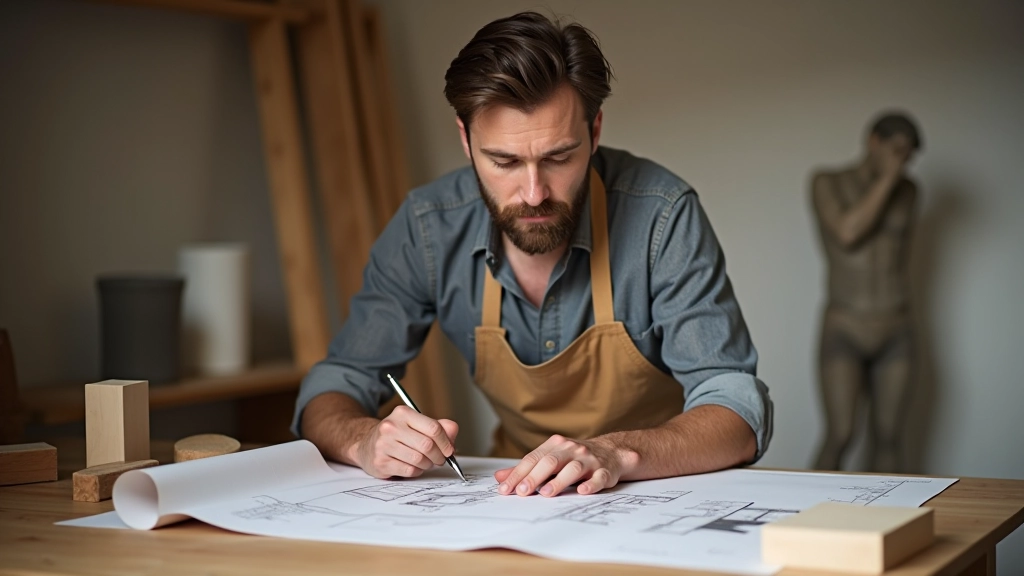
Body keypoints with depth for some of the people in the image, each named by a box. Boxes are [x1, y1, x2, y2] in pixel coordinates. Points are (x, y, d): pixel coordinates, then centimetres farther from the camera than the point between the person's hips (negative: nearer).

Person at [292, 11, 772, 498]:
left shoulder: (661, 217, -21)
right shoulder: (428, 228, -12)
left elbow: (739, 412, -22)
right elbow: (332, 390, -4)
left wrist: (617, 454, -42)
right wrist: (365, 440, -28)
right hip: (519, 497, 3)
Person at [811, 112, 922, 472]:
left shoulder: (907, 191, 9)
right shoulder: (827, 184, 0)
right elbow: (847, 232, -16)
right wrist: (886, 179, -11)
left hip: (895, 332, 4)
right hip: (844, 330, -3)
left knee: (888, 436, 4)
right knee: (839, 436, -11)